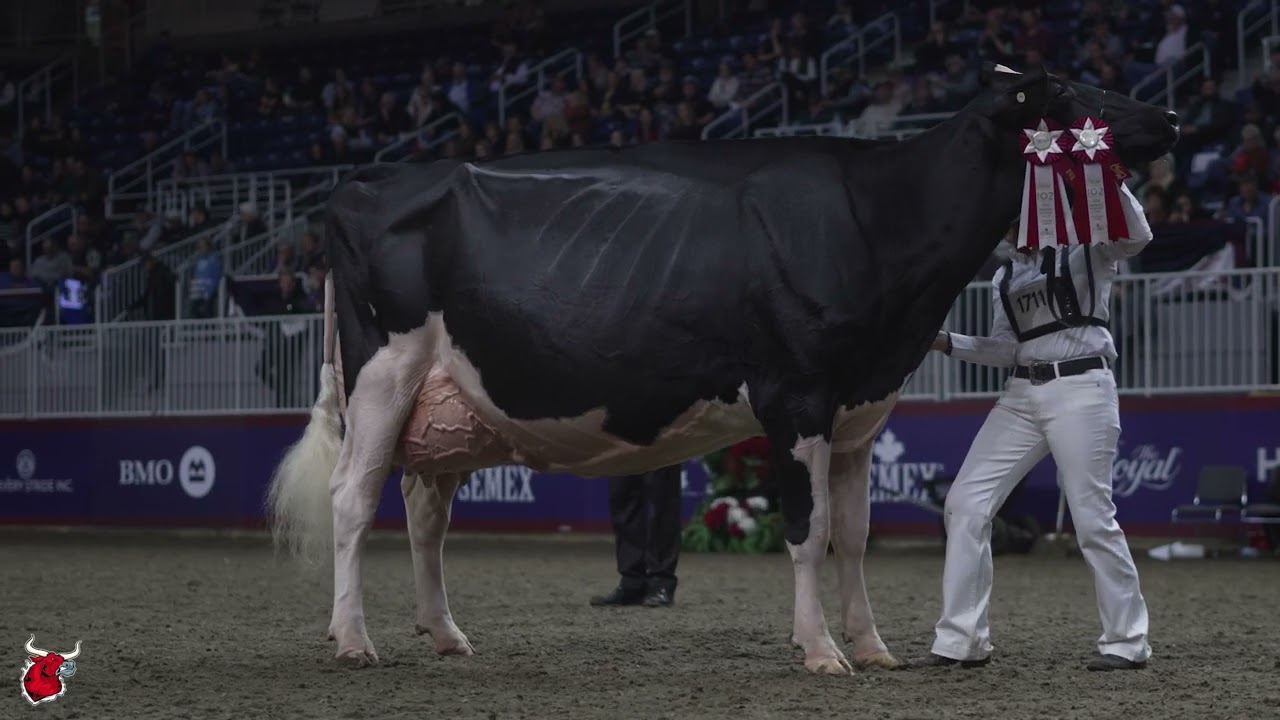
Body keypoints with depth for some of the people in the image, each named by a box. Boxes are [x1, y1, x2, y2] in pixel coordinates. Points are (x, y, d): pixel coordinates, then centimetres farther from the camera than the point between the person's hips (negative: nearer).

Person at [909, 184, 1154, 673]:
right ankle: (960, 641, 4)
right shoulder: (1004, 276, 19)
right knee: (965, 503, -1)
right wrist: (947, 342, 6)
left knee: (1093, 518, -8)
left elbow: (1137, 236, -19)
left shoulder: (1088, 246, 1)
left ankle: (1127, 643, 5)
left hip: (1081, 390, -7)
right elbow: (1006, 350, 18)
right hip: (1023, 394, 7)